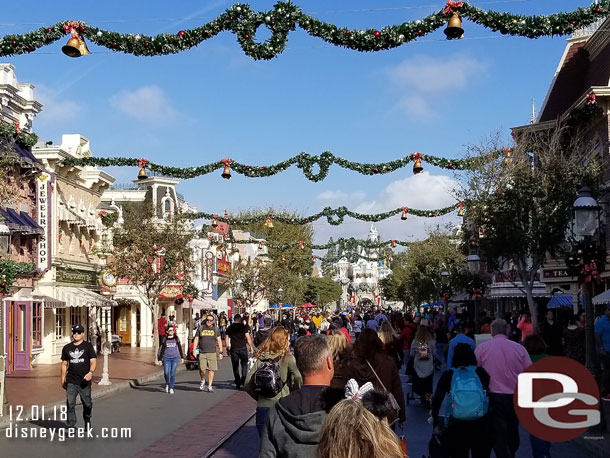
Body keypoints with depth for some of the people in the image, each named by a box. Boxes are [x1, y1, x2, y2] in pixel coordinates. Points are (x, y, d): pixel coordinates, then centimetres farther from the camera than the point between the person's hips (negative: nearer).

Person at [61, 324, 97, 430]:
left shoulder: (88, 346, 3)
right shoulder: (67, 348, 12)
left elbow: (93, 361, -3)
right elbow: (64, 364, 17)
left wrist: (91, 372, -22)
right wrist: (63, 380, 14)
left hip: (84, 381, -2)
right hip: (71, 381, 2)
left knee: (87, 403, 8)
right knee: (70, 404, -5)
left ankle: (87, 420, 33)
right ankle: (71, 426, 0)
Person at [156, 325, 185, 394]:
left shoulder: (176, 339, 6)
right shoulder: (164, 339, 4)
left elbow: (180, 348, 14)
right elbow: (161, 349, 8)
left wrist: (182, 357, 15)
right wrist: (159, 359, 5)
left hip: (175, 358, 1)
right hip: (166, 358, 0)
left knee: (173, 373, -2)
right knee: (166, 373, -8)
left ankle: (171, 388, 8)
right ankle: (167, 384, 21)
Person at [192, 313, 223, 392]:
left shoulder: (215, 329, 9)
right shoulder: (201, 328, 9)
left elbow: (219, 341, 10)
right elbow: (196, 339, 10)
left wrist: (220, 352, 4)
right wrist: (194, 350, 0)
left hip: (212, 352, 1)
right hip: (202, 353, -1)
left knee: (211, 369, -2)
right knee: (202, 369, -12)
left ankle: (209, 386, 7)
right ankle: (203, 381, 17)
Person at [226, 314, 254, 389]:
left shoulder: (229, 328, 6)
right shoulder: (243, 326, -2)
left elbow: (226, 339, 7)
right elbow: (248, 338, -4)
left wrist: (227, 348, 16)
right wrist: (251, 346, 7)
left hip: (233, 349, 2)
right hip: (242, 348, -2)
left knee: (235, 366, 9)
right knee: (244, 364, 11)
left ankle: (238, 383, 10)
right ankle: (243, 380, -3)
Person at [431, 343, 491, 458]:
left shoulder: (448, 375, 1)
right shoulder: (481, 372, 0)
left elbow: (436, 400, 0)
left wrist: (435, 417, 14)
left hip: (456, 424, 0)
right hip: (480, 423, 0)